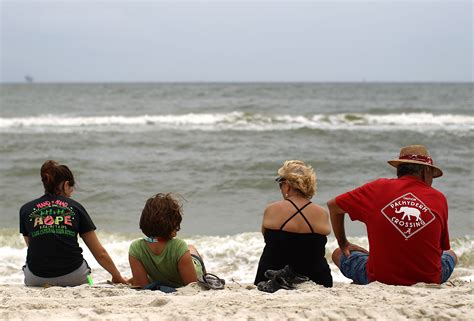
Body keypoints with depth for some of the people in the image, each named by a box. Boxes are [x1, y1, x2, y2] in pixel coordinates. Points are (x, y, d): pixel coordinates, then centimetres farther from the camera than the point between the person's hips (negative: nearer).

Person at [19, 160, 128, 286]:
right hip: (72, 277, 0)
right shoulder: (75, 208, 7)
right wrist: (118, 277, 25)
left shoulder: (26, 210, 8)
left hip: (36, 278, 0)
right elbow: (100, 253, 10)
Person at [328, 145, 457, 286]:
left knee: (338, 254, 25)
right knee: (451, 255, 34)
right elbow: (443, 247, 10)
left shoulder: (378, 188, -1)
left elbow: (333, 205, 9)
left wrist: (343, 244, 23)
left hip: (379, 278, -1)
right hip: (429, 280, 1)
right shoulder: (439, 198, -1)